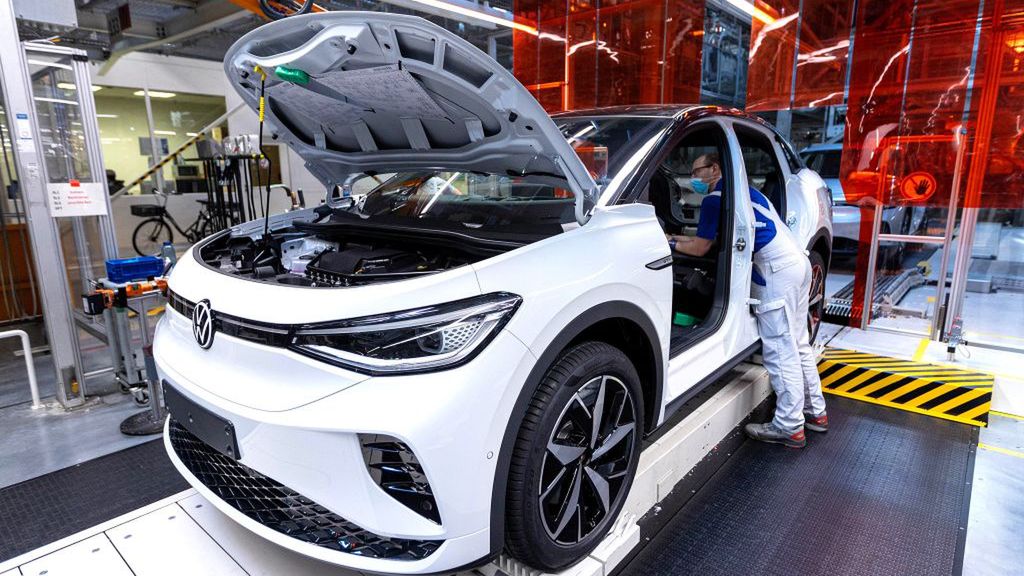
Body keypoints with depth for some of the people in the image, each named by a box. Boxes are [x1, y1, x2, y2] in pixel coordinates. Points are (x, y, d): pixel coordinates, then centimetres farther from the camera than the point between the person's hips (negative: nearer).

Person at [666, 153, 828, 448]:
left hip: (777, 270, -10)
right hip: (797, 262, 10)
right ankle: (815, 412, 26)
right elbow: (708, 238, 28)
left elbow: (700, 249, 0)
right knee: (797, 344, 16)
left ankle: (789, 427, 0)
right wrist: (674, 236, 30)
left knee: (780, 350, -6)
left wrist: (670, 244, 14)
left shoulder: (715, 197, -5)